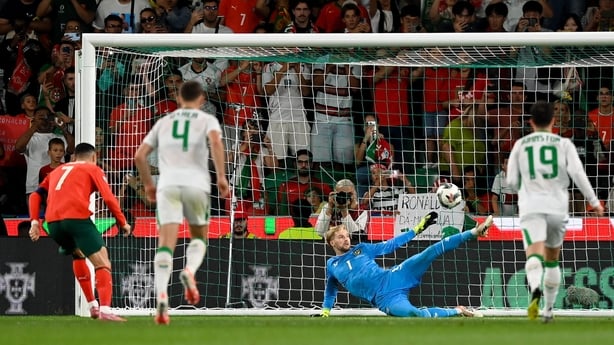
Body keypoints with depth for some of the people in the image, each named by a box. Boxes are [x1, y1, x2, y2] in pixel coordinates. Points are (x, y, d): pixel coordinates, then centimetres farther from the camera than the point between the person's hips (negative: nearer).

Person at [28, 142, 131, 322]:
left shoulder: (57, 171, 32)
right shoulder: (92, 169, 17)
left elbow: (36, 195, 21)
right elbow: (109, 198, 4)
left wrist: (34, 221, 14)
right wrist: (122, 223, 12)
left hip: (53, 221, 6)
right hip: (77, 217, -6)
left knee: (78, 255, 31)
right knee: (102, 263, -5)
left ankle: (92, 306, 28)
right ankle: (105, 310, -27)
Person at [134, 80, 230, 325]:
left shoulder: (164, 122, 22)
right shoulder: (207, 120, 12)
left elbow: (140, 156, 17)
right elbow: (215, 141, -10)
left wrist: (148, 184, 29)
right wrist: (221, 177, -8)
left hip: (168, 185, 1)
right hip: (196, 183, -1)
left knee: (166, 243, -6)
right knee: (199, 238, 19)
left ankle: (161, 296, -28)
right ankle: (190, 271, -13)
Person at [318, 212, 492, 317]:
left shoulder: (361, 249, 16)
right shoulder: (332, 266, 13)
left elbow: (389, 245, 17)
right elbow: (330, 291, 29)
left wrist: (417, 229, 13)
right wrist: (325, 312, 20)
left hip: (392, 278, 3)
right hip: (385, 299, -3)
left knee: (432, 252, -14)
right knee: (414, 313, -34)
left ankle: (475, 232, -13)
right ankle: (457, 311, -16)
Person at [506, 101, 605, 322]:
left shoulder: (521, 145, 10)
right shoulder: (564, 144, 8)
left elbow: (512, 182, 9)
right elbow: (577, 173, -5)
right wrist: (594, 201, 2)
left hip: (531, 207, -2)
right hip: (558, 206, 2)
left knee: (534, 255, -19)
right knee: (552, 259, 20)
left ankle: (535, 290, -49)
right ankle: (548, 310, 27)